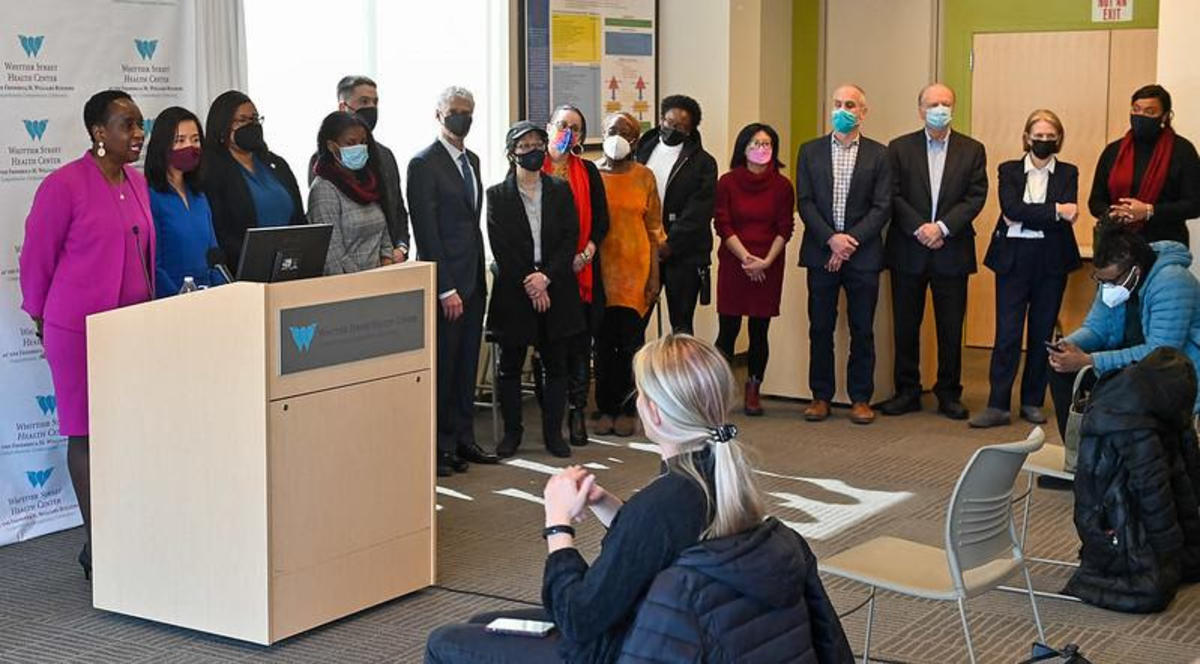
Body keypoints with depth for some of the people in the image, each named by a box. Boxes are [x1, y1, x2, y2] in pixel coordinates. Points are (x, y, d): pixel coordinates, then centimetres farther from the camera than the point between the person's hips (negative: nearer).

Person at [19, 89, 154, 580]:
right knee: (88, 434, 0)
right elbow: (37, 256, -3)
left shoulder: (137, 183, 11)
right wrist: (41, 316, 6)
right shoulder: (65, 185, -10)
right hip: (81, 328, -6)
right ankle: (98, 549, 7)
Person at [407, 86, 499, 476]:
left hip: (473, 280, 8)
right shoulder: (424, 164, -10)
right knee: (443, 366, -2)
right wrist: (446, 289, -17)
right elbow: (426, 232, -14)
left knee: (466, 365, 12)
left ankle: (463, 440, 20)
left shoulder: (472, 160, 15)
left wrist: (481, 277, 13)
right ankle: (440, 447, 6)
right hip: (445, 282, -8)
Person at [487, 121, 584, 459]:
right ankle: (511, 431, 16)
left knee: (556, 365, 5)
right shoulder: (497, 195, 1)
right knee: (510, 365, 5)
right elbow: (500, 247, -5)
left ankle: (553, 432, 14)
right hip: (514, 292, -1)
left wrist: (546, 276, -12)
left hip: (556, 290, 2)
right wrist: (528, 283, -12)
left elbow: (570, 239, 0)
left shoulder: (560, 190, 8)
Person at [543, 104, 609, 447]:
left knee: (580, 342, 2)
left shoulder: (588, 172, 11)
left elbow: (601, 219, 7)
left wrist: (586, 253, -8)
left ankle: (577, 413, 10)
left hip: (581, 269, 2)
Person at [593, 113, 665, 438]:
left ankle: (625, 408, 9)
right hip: (601, 268, 0)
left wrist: (654, 274, 0)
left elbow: (654, 229, 5)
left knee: (631, 340, -2)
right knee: (603, 341, 3)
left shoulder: (644, 176, 5)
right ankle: (604, 408, 12)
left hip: (635, 269, 0)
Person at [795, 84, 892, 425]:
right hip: (820, 252, 1)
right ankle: (821, 396, 14)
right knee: (820, 328, 5)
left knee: (862, 330, 3)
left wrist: (851, 241, -12)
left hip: (862, 253, -1)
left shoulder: (878, 154, 4)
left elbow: (882, 206, -2)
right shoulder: (810, 151, 8)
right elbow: (804, 202, 2)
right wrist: (831, 239, -11)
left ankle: (860, 399, 11)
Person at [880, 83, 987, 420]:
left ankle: (949, 393, 14)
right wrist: (919, 228, -14)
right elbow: (893, 196, -2)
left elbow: (976, 197, -2)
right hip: (908, 252, 0)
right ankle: (907, 391, 15)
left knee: (951, 328, 4)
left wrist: (942, 227, -14)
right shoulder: (900, 148, 5)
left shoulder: (972, 150, 6)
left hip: (952, 251, 0)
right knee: (906, 326, 5)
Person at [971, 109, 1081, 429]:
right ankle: (998, 405, -4)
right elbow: (1011, 208, -11)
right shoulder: (1009, 171, 7)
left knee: (1042, 333, 6)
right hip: (1013, 259, -1)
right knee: (1007, 333, -5)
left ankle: (1033, 402, 15)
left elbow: (1066, 217, -8)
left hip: (1052, 261, 1)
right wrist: (1054, 211, -15)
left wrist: (1024, 218, -12)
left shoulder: (1068, 173, 7)